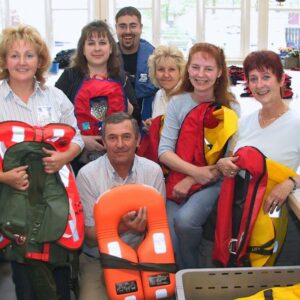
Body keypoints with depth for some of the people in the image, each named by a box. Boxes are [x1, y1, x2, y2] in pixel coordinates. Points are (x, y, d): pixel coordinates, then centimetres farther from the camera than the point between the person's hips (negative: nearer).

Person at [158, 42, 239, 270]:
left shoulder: (230, 107, -1)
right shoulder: (178, 103, 3)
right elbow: (164, 151, -2)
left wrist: (190, 181, -16)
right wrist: (195, 171, -19)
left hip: (213, 182, -2)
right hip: (178, 179, 2)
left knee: (185, 219, -29)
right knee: (168, 228, -24)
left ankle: (193, 274, 0)